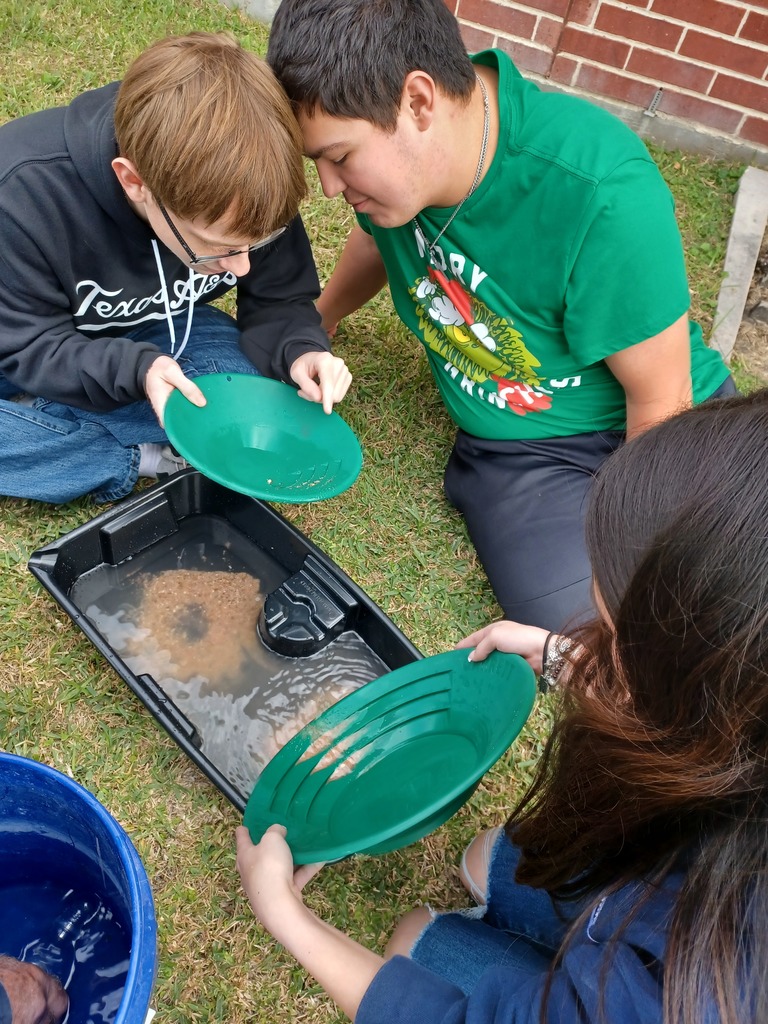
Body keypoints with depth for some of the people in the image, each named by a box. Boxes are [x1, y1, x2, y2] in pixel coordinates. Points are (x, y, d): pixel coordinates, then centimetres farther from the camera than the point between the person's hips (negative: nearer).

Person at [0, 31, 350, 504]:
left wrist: (300, 350, -35)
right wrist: (135, 370, -42)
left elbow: (277, 300, -12)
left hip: (158, 332, 3)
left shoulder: (251, 192, -25)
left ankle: (43, 436, -17)